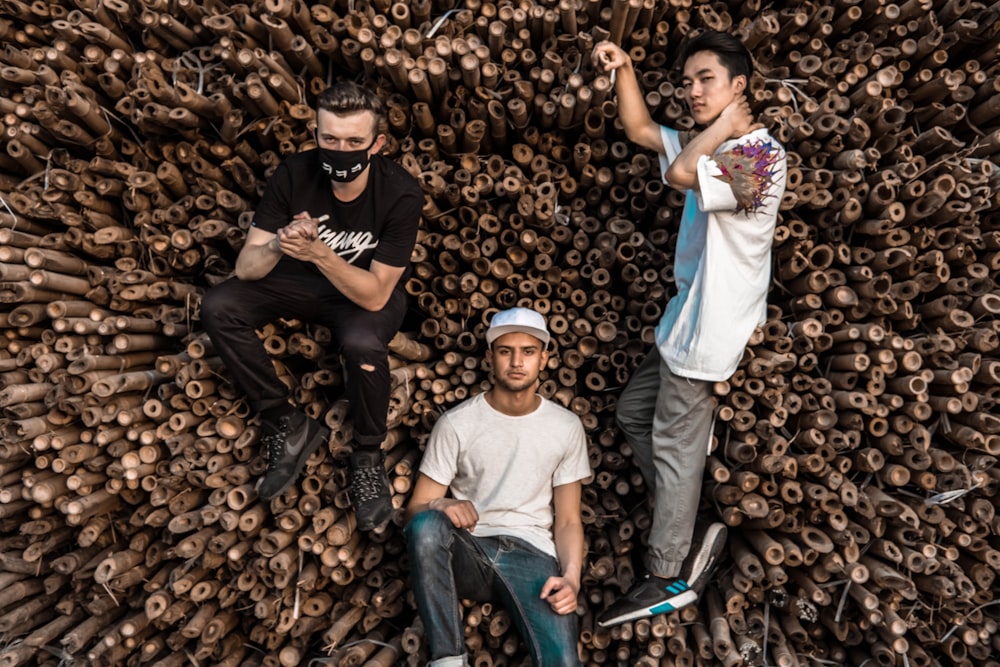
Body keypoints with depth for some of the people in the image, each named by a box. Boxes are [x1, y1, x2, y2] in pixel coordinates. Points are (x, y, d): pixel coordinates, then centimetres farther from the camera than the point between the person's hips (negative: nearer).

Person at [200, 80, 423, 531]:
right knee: (218, 308, -18)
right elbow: (245, 268, -17)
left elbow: (374, 294, -26)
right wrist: (276, 245, -39)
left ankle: (367, 457, -10)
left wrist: (318, 252, -41)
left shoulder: (401, 194, -26)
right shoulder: (295, 174, -18)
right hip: (302, 280, 4)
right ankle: (288, 426, -8)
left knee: (362, 342, -37)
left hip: (369, 295, -4)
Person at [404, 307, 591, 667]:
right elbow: (415, 509, -1)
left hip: (532, 553, 0)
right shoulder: (456, 423, -2)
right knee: (425, 526, -34)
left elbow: (568, 520, 7)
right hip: (469, 551, 1)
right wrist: (439, 506, -25)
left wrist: (571, 577, -11)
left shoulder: (567, 427, 3)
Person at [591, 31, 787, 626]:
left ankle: (669, 579, 19)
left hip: (711, 327, -10)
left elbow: (680, 173, -35)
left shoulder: (760, 155, -17)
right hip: (689, 315, 10)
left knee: (675, 447, 0)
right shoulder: (714, 148, 12)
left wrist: (726, 123, -17)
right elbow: (641, 130, 18)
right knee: (634, 414, 16)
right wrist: (624, 69, 7)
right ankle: (693, 530, 27)